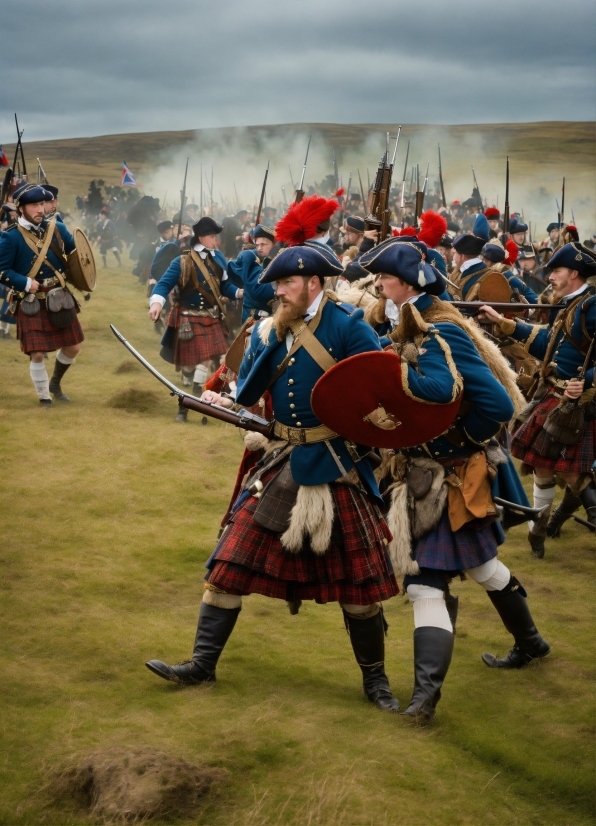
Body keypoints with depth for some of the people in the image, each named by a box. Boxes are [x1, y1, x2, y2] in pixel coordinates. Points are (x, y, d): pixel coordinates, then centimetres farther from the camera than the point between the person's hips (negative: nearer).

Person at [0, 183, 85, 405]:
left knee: (73, 347, 10)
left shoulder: (57, 228, 3)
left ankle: (55, 382, 37)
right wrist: (26, 283, -21)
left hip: (60, 299, 5)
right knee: (37, 354, -7)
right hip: (32, 304, -5)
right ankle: (44, 398, 13)